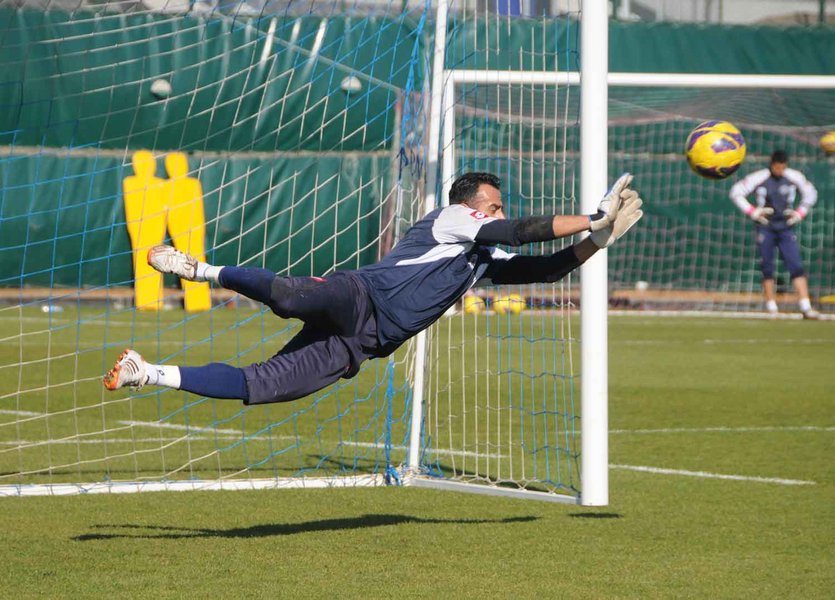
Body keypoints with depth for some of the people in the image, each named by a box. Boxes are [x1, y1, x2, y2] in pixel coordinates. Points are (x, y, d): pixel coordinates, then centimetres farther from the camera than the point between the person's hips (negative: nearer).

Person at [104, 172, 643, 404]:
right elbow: (521, 231, -6)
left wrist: (595, 241, 17)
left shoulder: (483, 259, 29)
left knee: (257, 387, -5)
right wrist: (592, 220, -2)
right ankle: (205, 271, -17)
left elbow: (542, 269, 27)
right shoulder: (452, 220, 6)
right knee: (288, 298, -40)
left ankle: (148, 374, -2)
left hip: (356, 346, 7)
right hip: (355, 299, -7)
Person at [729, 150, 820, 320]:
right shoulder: (759, 178, -9)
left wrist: (800, 213, 4)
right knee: (767, 269, 0)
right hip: (765, 228, -1)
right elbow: (736, 192, -2)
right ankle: (771, 308, 8)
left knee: (796, 266, -8)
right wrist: (753, 212, -9)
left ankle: (806, 307, -13)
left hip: (786, 228, 1)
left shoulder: (794, 177, -2)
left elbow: (810, 193, 15)